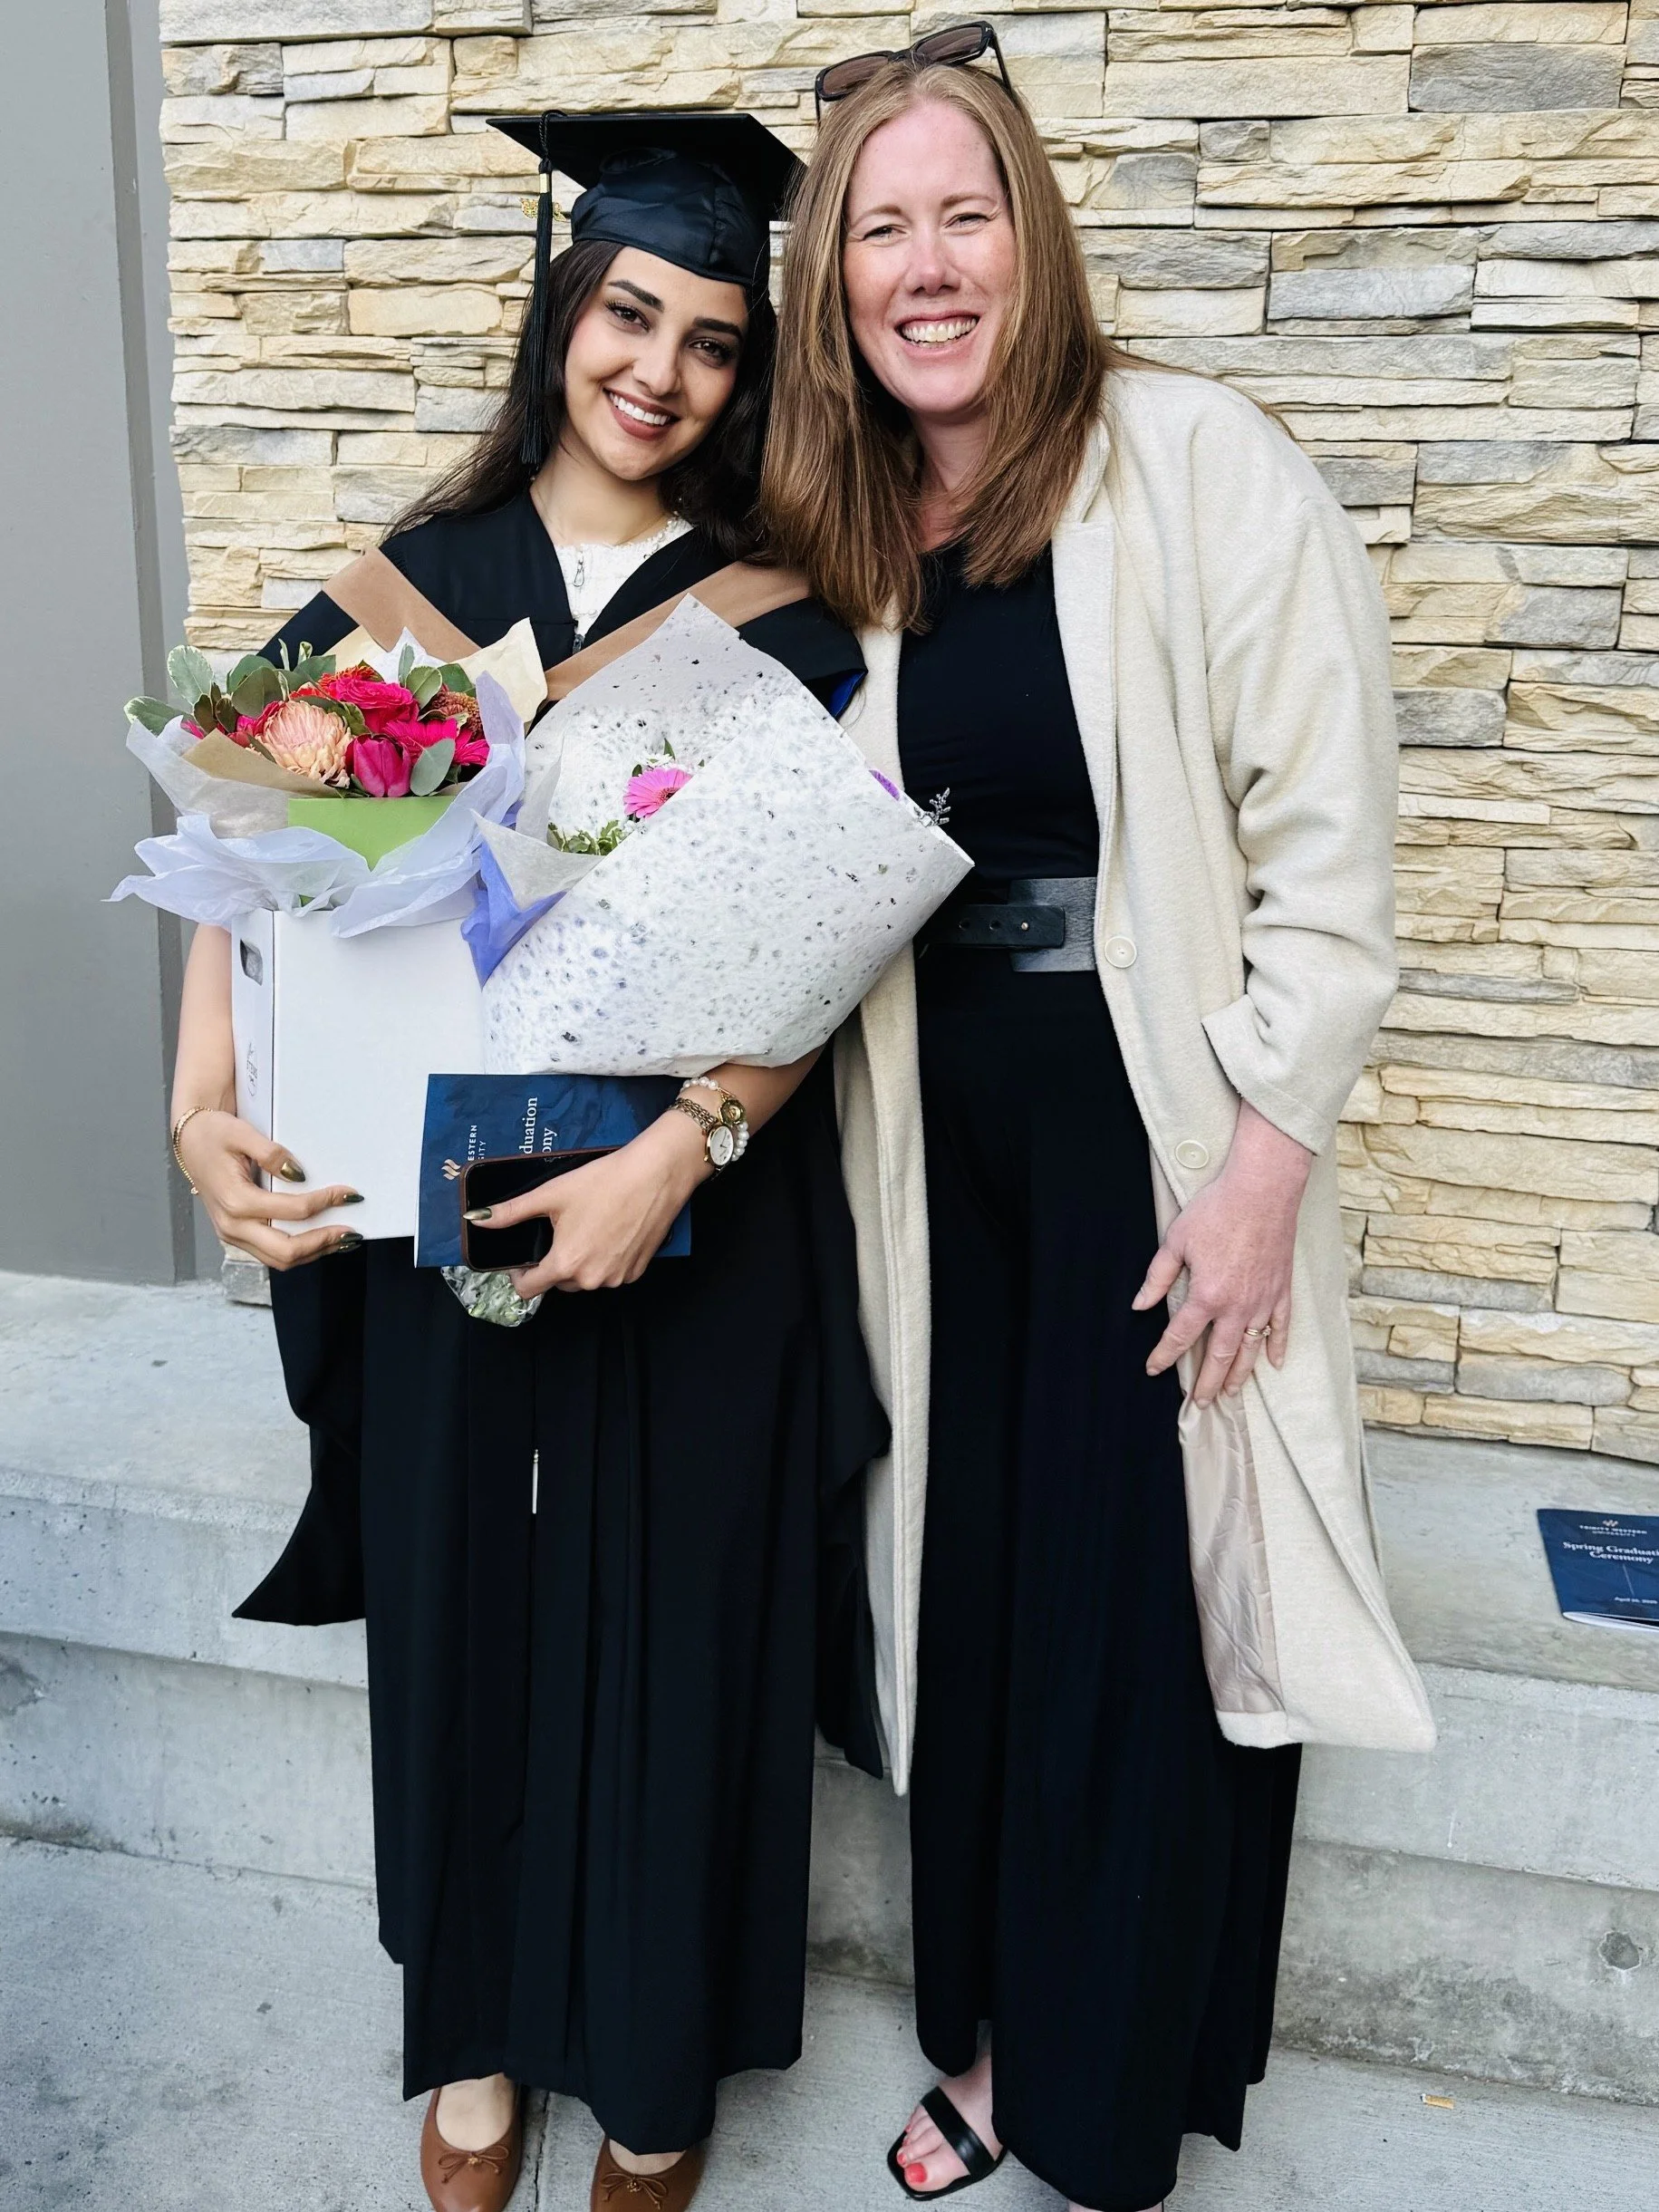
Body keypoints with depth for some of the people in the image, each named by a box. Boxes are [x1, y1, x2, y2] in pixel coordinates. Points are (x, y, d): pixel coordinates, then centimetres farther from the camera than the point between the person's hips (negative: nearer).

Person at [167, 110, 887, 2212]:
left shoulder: (780, 621, -1)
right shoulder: (399, 590, 5)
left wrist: (677, 1151, -23)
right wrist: (206, 1110, -15)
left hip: (702, 1220, -1)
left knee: (674, 1620, 8)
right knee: (460, 1602, 12)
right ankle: (478, 2028, 37)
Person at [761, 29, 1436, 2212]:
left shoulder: (1197, 463, -10)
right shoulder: (846, 529, 8)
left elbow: (1327, 847, -12)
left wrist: (1263, 1161, -15)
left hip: (1156, 1127, -4)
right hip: (941, 1132, 5)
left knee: (1140, 1614, 5)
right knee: (964, 1589, 13)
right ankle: (996, 2030, 37)